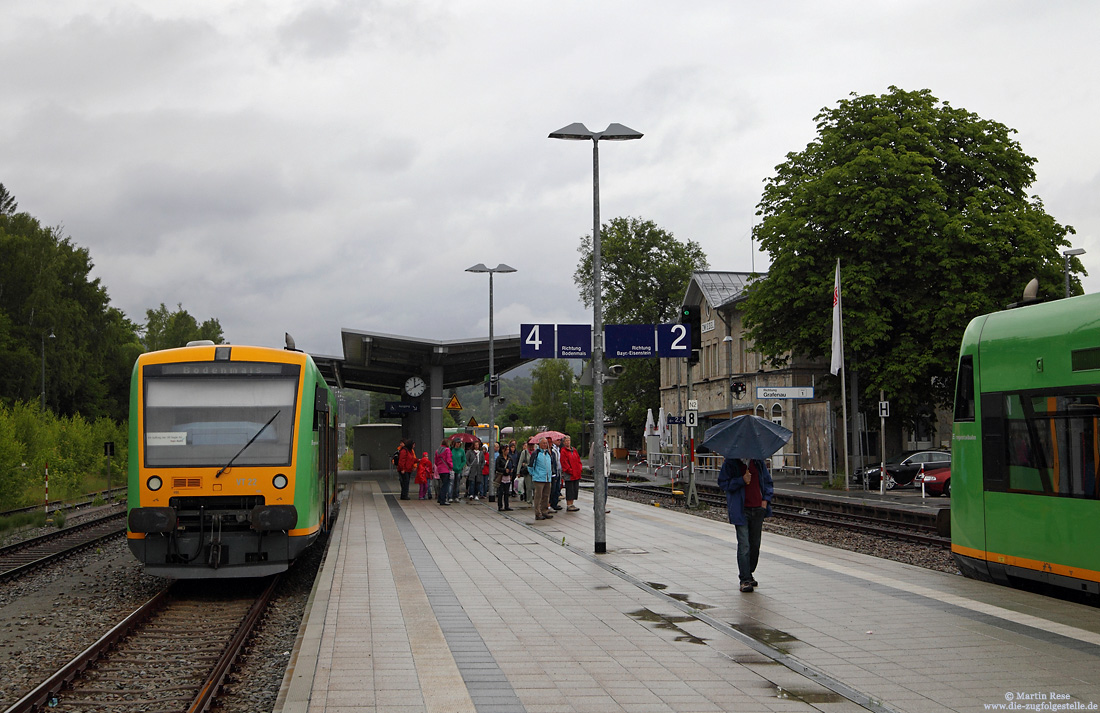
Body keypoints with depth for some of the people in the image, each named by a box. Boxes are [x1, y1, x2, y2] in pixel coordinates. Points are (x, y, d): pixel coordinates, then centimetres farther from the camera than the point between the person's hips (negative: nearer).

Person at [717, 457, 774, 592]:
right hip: (741, 511, -5)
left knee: (755, 545, 12)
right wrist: (741, 480, -17)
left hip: (758, 509, 5)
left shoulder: (759, 462, 10)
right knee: (744, 545, -10)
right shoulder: (731, 463, -2)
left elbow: (767, 481, 19)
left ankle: (749, 575, 27)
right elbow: (723, 482, -5)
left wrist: (766, 499, 5)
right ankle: (745, 580, -7)